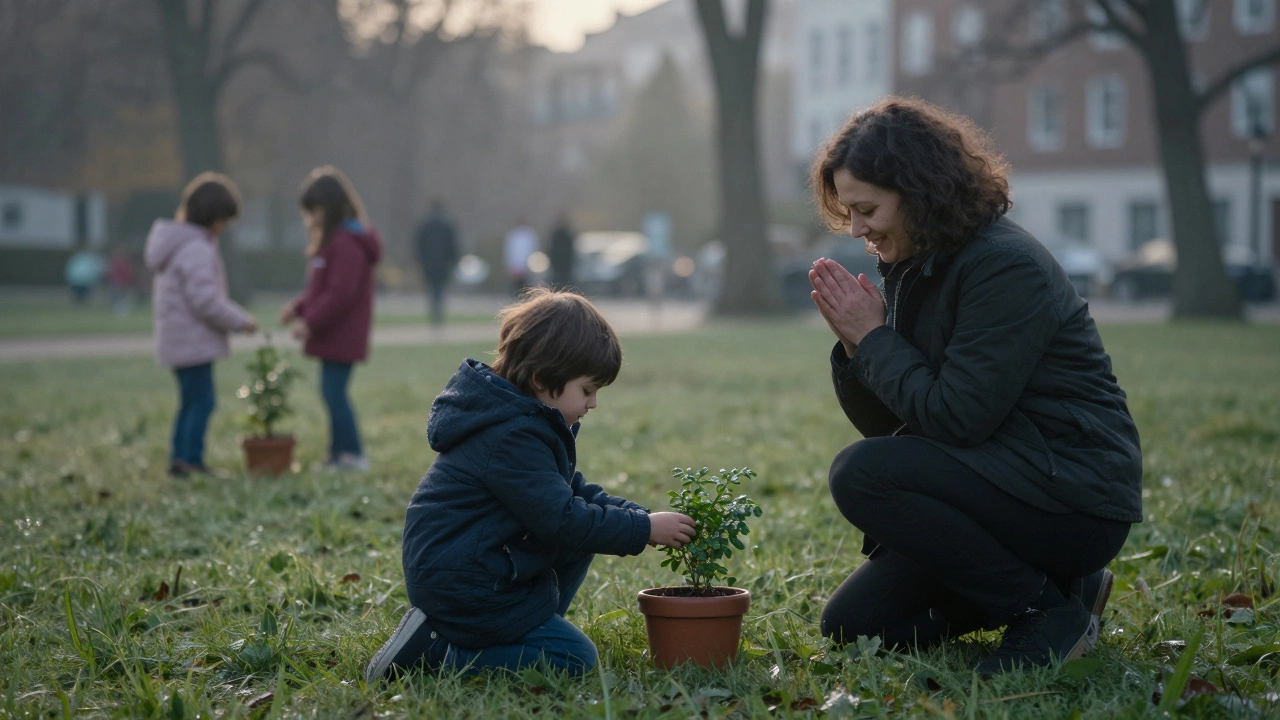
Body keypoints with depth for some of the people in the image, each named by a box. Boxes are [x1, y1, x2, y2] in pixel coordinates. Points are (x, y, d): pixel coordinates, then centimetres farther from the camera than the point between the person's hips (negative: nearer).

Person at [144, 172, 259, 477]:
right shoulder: (197, 250, -18)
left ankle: (179, 458, 20)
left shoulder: (176, 243, 16)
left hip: (178, 341, 10)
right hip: (194, 341, -10)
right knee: (201, 402, -6)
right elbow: (205, 301, -22)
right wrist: (240, 322, -12)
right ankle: (192, 461, -5)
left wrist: (238, 315, 16)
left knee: (191, 401, 17)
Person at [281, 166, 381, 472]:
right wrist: (298, 307, 6)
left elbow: (340, 294, -23)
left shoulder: (346, 244, -18)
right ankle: (338, 454, 18)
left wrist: (311, 322, -20)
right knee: (332, 392, 12)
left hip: (341, 336, -10)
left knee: (334, 392, -8)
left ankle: (352, 455, -3)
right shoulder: (330, 240, 16)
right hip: (334, 335, 10)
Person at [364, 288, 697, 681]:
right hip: (459, 586, -10)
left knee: (584, 534, 12)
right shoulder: (514, 438, -22)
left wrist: (640, 516, 3)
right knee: (575, 658, -7)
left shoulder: (530, 425, 11)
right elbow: (561, 521, -24)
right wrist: (643, 529, -15)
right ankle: (436, 650, -10)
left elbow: (575, 493, 17)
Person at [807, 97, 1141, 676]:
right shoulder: (911, 270, 8)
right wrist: (855, 345, -9)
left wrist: (873, 339, -14)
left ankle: (1049, 611, -12)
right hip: (1001, 480, 9)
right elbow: (889, 423, 9)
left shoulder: (1007, 266, -19)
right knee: (852, 624, 4)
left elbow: (955, 417, -24)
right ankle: (1040, 583, 15)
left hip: (1074, 499, -9)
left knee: (862, 474, -25)